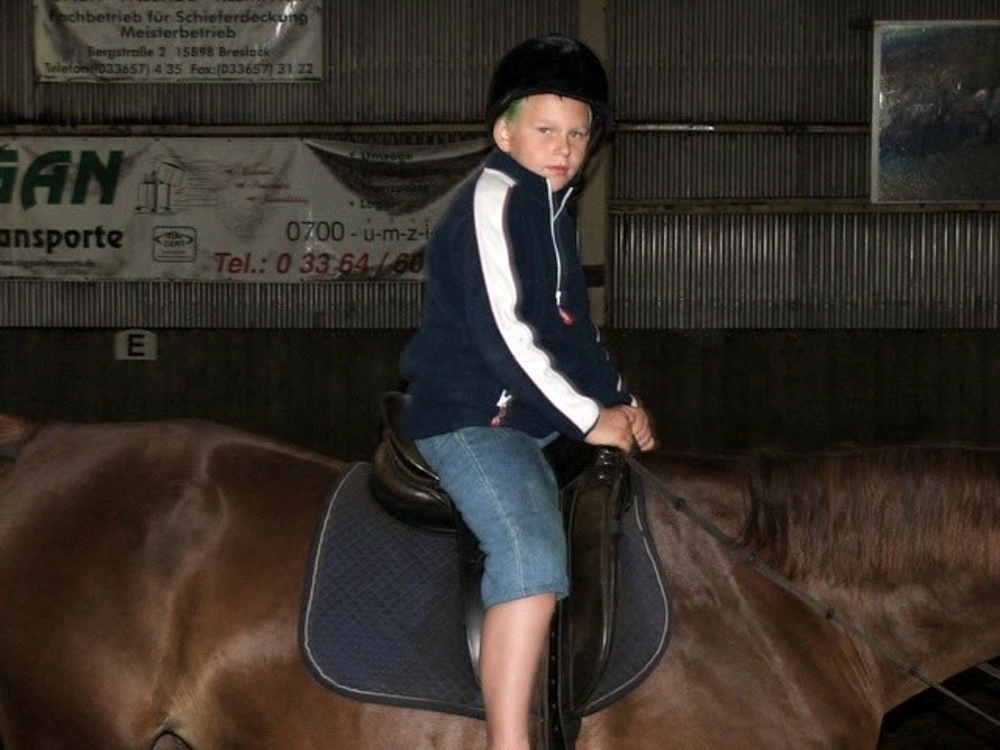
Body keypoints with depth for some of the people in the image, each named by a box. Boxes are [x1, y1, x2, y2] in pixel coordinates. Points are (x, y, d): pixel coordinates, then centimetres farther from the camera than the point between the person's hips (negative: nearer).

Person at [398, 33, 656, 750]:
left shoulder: (552, 208, 17)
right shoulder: (493, 198, -13)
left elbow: (574, 325, 25)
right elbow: (504, 333, -20)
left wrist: (619, 399, 11)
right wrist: (588, 418, -16)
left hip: (531, 417, 10)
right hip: (468, 417, -10)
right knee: (533, 556, -29)